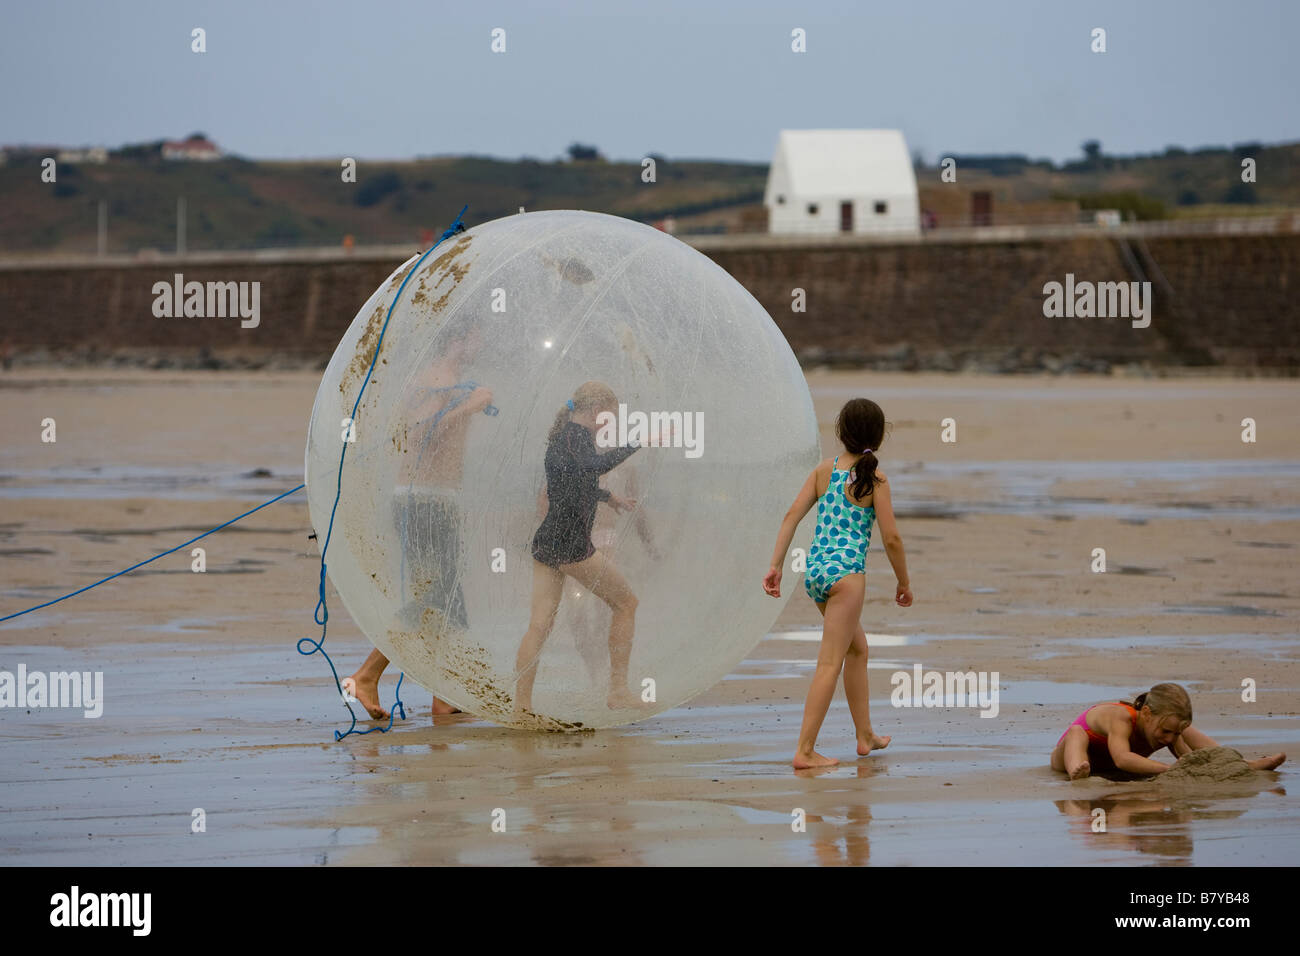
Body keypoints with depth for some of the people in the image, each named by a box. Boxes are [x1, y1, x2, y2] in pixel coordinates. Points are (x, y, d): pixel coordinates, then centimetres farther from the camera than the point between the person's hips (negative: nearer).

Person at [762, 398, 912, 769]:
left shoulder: (823, 470, 9)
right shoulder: (875, 478, -5)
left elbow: (791, 516, 4)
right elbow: (891, 538, -5)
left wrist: (776, 566, 4)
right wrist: (904, 584, 7)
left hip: (815, 568, 7)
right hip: (846, 571, -7)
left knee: (858, 648, 24)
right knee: (829, 662, -7)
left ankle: (865, 736, 32)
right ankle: (805, 750, -13)